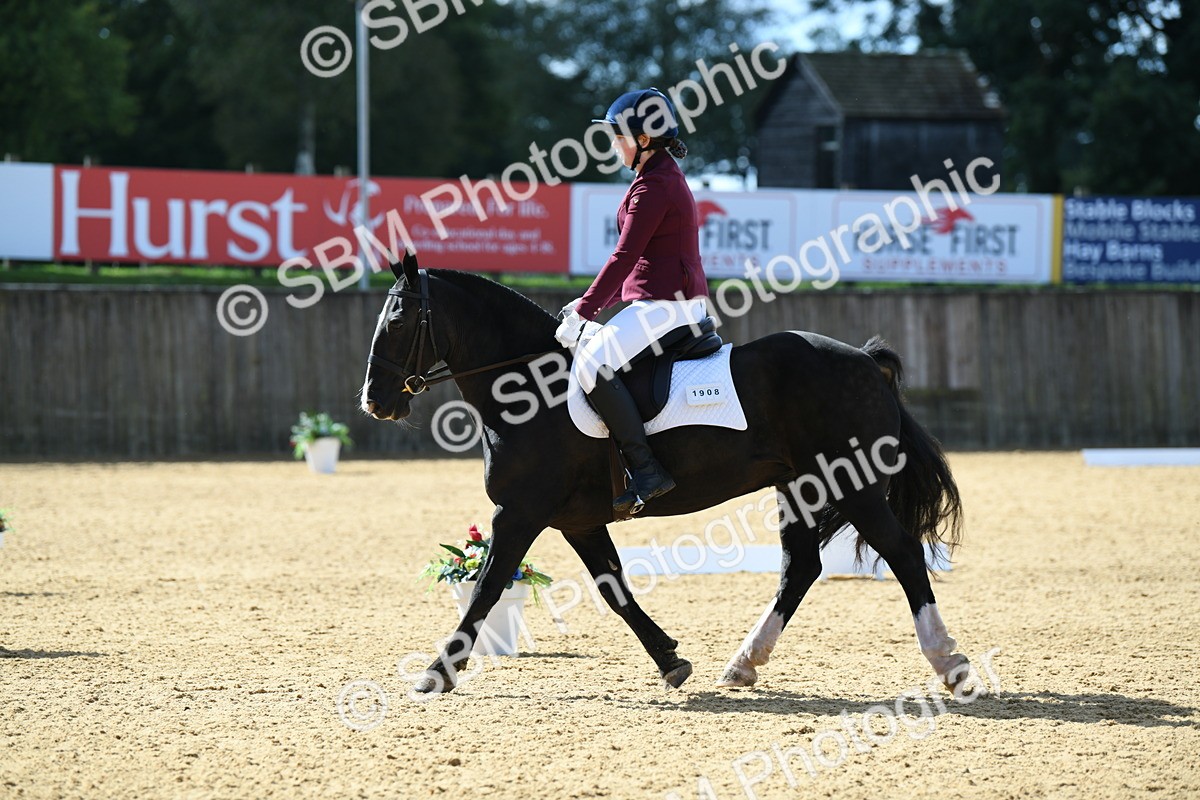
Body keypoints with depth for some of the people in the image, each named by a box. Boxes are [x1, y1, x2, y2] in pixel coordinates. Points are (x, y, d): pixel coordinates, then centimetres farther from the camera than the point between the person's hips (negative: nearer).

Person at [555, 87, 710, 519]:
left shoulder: (654, 186, -15)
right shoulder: (664, 177, 18)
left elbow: (624, 257, -18)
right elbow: (635, 259, 22)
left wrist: (583, 312, -15)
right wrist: (590, 304, 16)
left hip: (664, 302, -11)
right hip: (681, 301, 11)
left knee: (590, 361, -23)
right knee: (588, 344, 22)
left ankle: (646, 471, -25)